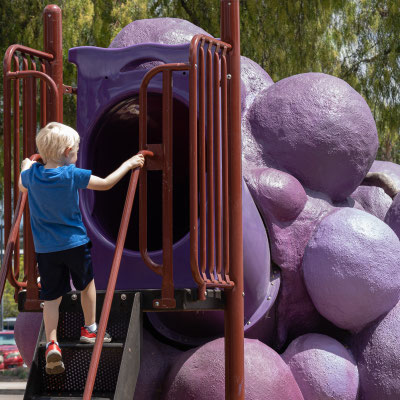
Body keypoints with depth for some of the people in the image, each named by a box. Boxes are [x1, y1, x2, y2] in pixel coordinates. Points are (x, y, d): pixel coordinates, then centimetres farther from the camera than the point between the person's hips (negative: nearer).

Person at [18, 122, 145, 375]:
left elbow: (21, 186, 20)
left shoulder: (32, 174, -4)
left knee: (51, 297, 4)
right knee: (87, 284, 22)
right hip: (75, 244, -3)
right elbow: (106, 183, -7)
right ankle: (90, 329, 34)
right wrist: (129, 164, 6)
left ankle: (52, 344, -13)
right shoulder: (72, 174, -15)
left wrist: (25, 167, 40)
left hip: (45, 248, 3)